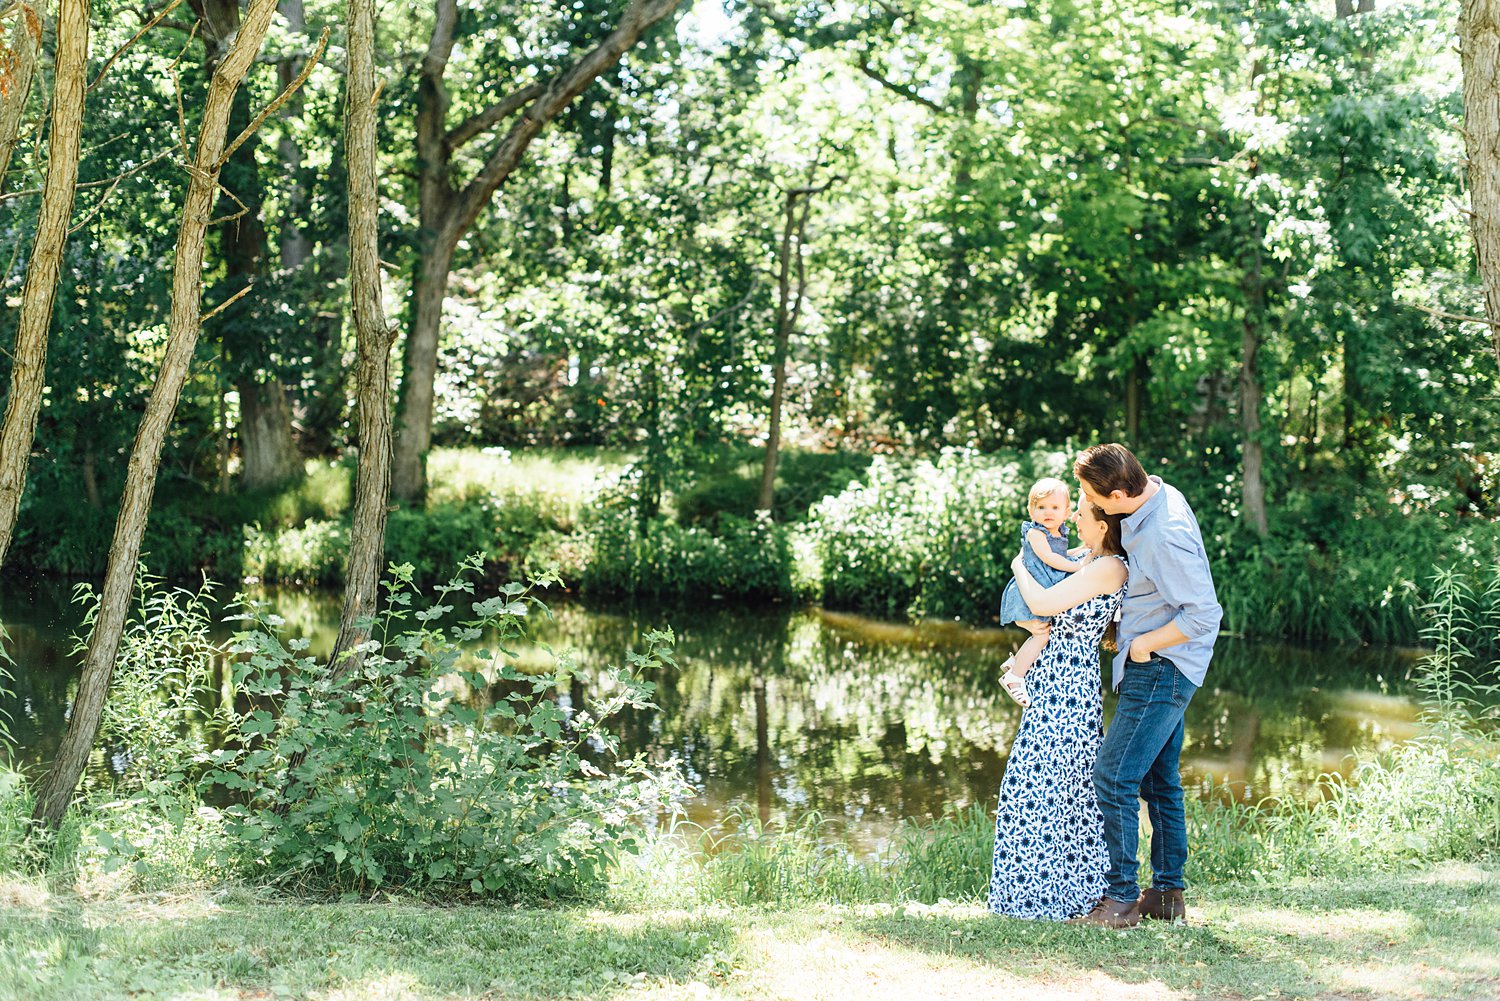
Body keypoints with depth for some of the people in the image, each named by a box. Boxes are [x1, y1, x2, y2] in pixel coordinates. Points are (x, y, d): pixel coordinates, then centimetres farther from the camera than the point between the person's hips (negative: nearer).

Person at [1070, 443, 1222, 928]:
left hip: (1160, 669, -10)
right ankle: (1167, 894, 21)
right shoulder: (1159, 492, 4)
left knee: (1113, 776, -10)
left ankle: (1121, 898, -5)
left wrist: (1143, 644, -16)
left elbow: (1204, 616, -27)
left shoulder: (1165, 538, -27)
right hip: (1160, 670, 10)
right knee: (1160, 780, 14)